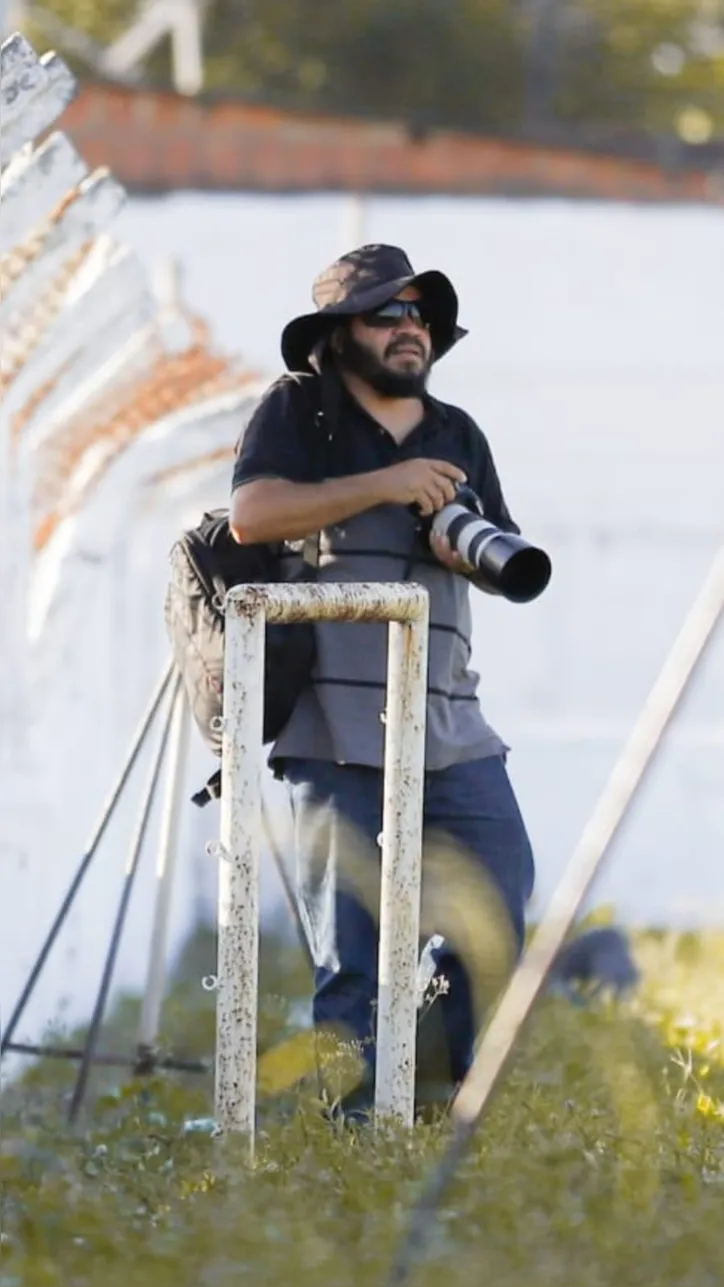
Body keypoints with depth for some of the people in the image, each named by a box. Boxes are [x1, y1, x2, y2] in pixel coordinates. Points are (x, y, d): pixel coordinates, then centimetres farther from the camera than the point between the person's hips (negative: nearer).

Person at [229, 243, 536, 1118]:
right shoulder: (299, 409, 4)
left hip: (449, 724, 5)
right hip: (335, 727, -5)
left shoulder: (458, 435, 19)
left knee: (503, 904, -4)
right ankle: (353, 1127, 1)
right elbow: (252, 514, -13)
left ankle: (457, 1105, 8)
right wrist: (382, 485, -16)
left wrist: (472, 551, -4)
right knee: (352, 953, -5)